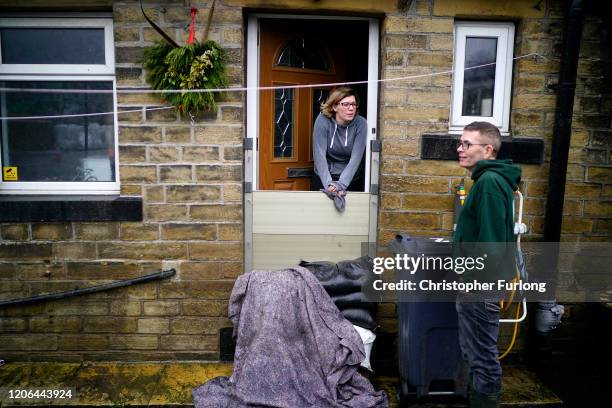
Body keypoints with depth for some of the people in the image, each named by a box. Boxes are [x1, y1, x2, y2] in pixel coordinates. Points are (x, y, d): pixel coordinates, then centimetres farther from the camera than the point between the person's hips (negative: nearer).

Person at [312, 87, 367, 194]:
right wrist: (328, 184, -30)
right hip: (324, 177, 0)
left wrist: (341, 184, -29)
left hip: (351, 178, 1)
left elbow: (356, 158, -19)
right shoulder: (322, 121, -15)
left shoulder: (361, 124, -14)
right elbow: (319, 155, -20)